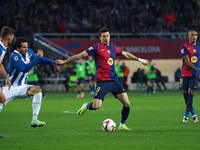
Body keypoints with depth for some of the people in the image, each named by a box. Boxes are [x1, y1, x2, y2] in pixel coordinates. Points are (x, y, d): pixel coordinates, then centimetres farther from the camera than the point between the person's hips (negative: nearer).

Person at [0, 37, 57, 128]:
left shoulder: (29, 52, 3)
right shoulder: (14, 56, -20)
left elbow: (40, 59, 19)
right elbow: (25, 69, -31)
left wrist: (52, 62, 4)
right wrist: (37, 57, -29)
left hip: (22, 87, 5)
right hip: (11, 88, -5)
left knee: (37, 90, -22)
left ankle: (34, 120, -26)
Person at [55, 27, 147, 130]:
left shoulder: (113, 47, 15)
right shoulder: (97, 48, -3)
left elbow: (125, 54, 32)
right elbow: (81, 55, -3)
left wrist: (139, 59, 38)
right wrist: (64, 61, -5)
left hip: (114, 81, 5)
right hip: (102, 81, -5)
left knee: (127, 104, -5)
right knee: (96, 106, -15)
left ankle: (122, 125, 13)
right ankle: (85, 107, 21)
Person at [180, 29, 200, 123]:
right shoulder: (184, 46, -4)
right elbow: (187, 60, -14)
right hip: (185, 73, -1)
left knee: (190, 92, -11)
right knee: (185, 93, 1)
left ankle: (186, 116, -6)